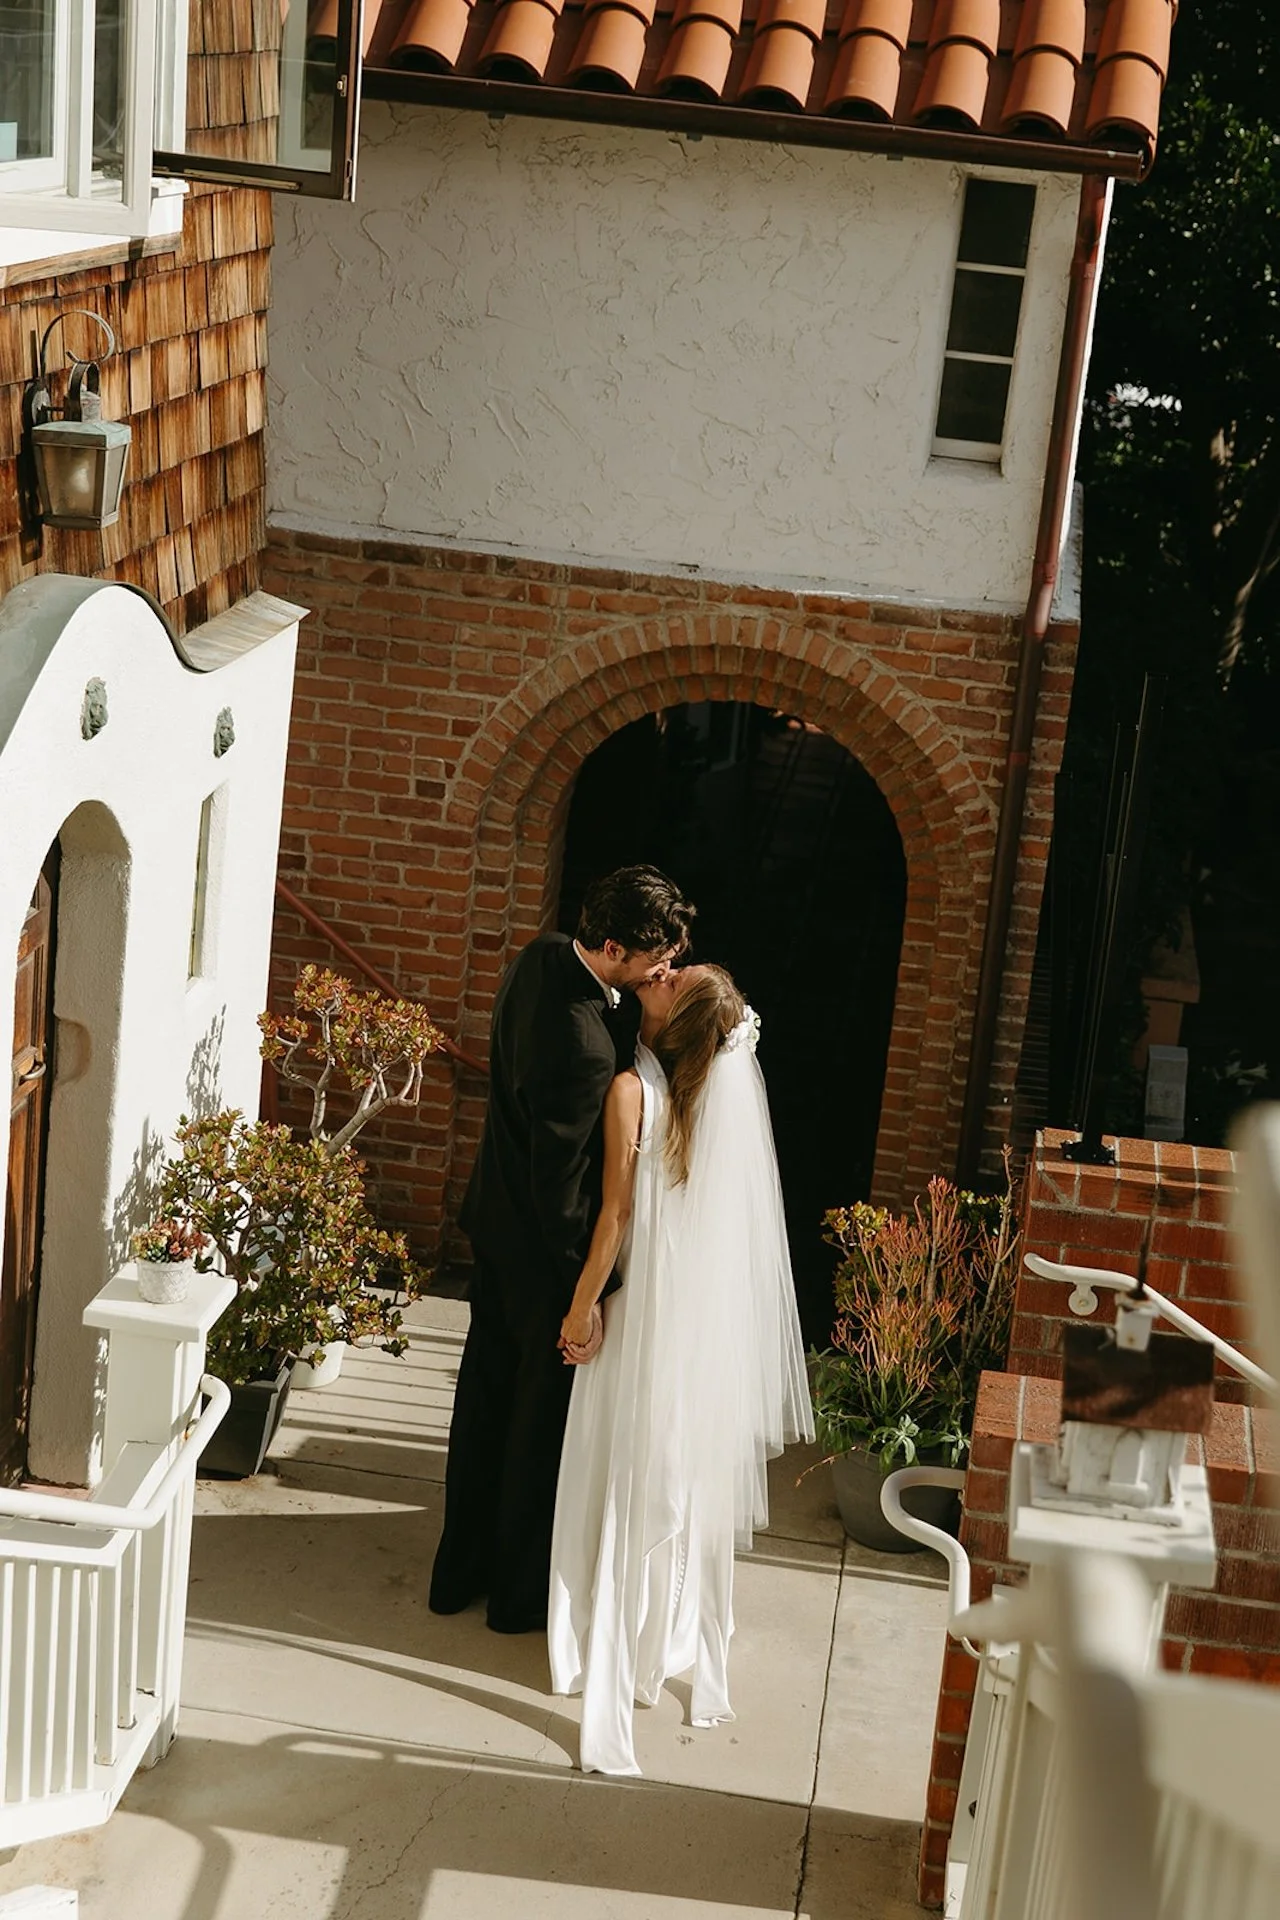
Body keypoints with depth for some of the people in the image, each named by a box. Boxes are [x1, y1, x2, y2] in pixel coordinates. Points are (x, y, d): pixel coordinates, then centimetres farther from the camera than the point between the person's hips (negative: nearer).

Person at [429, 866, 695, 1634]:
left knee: (487, 1393, 20)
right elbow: (561, 1186, -27)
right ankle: (523, 1591, 28)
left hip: (497, 1222, 9)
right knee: (545, 1413, 10)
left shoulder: (545, 957, -8)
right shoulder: (584, 1048, -34)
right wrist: (587, 1289, -16)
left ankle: (462, 1569, 36)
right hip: (543, 1248, -9)